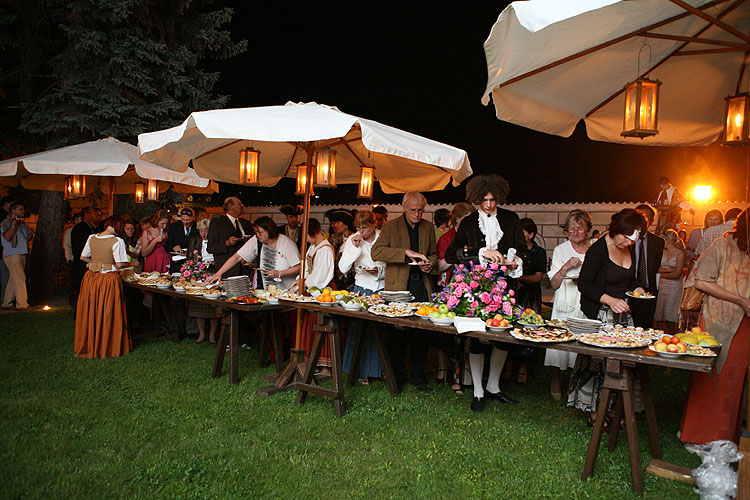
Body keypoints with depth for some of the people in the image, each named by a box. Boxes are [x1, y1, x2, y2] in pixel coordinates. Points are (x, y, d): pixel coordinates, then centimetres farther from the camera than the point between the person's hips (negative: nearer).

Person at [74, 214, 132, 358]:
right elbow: (120, 264, -17)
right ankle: (107, 346, 15)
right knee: (108, 314, 5)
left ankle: (88, 345, 29)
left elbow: (83, 257, 13)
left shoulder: (92, 238, 4)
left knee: (90, 313, 16)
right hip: (109, 279, -6)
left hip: (91, 277, 6)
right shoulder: (117, 241, -14)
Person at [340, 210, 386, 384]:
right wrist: (354, 247, -14)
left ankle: (380, 368, 17)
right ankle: (361, 371, 10)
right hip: (362, 288, 1)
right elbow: (343, 268, -6)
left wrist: (380, 270, -13)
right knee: (358, 329, -3)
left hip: (382, 289, -1)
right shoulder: (352, 240, 2)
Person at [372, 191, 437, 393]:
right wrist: (406, 252, -23)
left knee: (422, 333, 3)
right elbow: (376, 252, -14)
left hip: (422, 286, 3)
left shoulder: (428, 227, 12)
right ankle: (396, 375, 19)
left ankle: (417, 376, 18)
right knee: (397, 333, 3)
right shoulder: (391, 226, -1)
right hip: (398, 286, -3)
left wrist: (430, 263, 0)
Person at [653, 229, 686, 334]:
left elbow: (676, 274, -9)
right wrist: (668, 270, -13)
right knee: (659, 316, 2)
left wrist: (661, 275, -2)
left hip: (673, 287, -4)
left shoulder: (680, 254, -3)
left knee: (669, 317, -5)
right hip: (661, 286, 4)